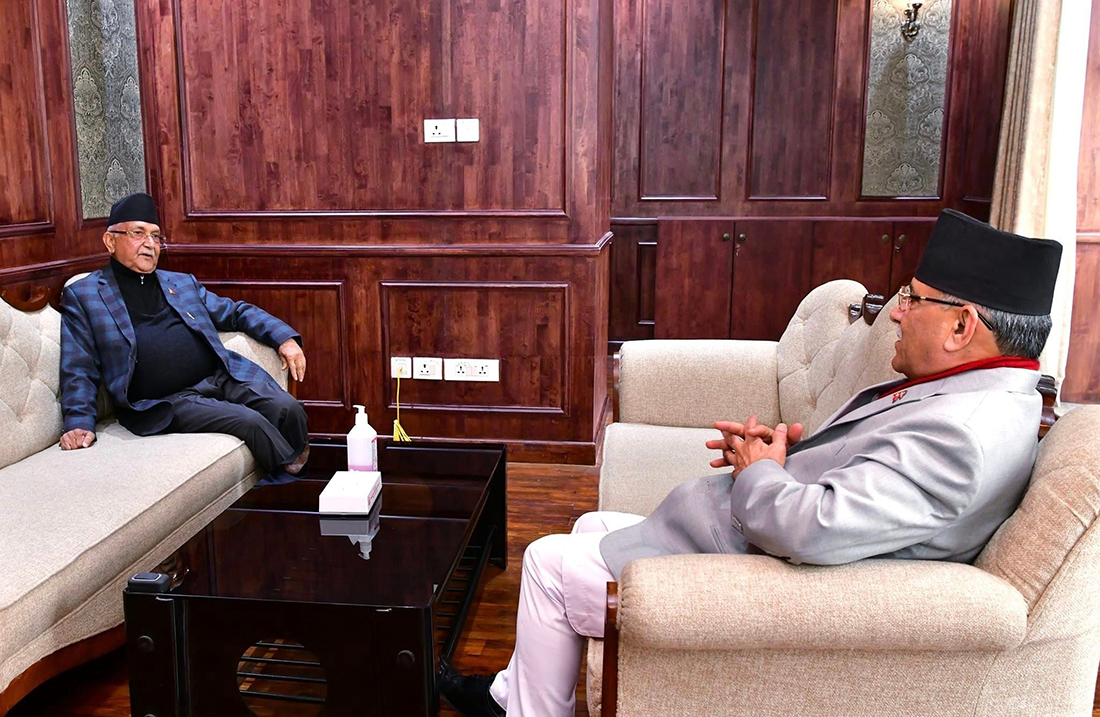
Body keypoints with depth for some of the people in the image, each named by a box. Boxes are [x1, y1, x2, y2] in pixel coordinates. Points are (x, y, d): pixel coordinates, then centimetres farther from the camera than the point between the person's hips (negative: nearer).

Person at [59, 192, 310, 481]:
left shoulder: (183, 283, 24)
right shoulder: (81, 295, 11)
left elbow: (236, 311, 26)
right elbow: (79, 369, 5)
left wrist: (285, 338, 10)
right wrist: (80, 422, -9)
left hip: (223, 378, 5)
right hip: (165, 402, -5)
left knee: (288, 408, -21)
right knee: (251, 422, -27)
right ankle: (293, 473, -5)